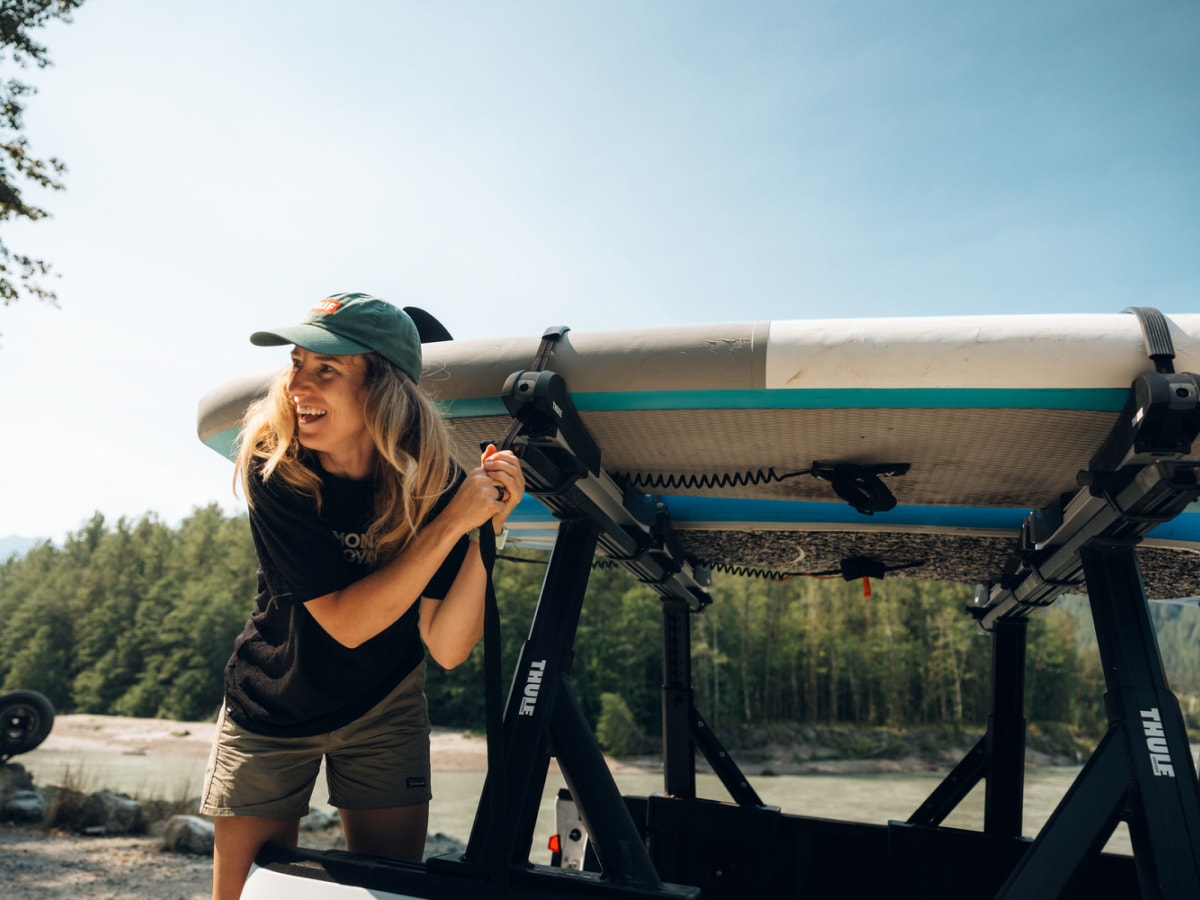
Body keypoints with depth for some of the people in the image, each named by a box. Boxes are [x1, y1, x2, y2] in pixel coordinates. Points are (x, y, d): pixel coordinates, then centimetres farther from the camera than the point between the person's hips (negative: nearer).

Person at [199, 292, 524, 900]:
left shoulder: (431, 482, -20)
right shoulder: (274, 469, -24)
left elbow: (447, 649, -22)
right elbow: (345, 621, -30)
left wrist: (487, 531, -34)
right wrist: (452, 522, -35)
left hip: (384, 712, 2)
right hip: (271, 711, -1)